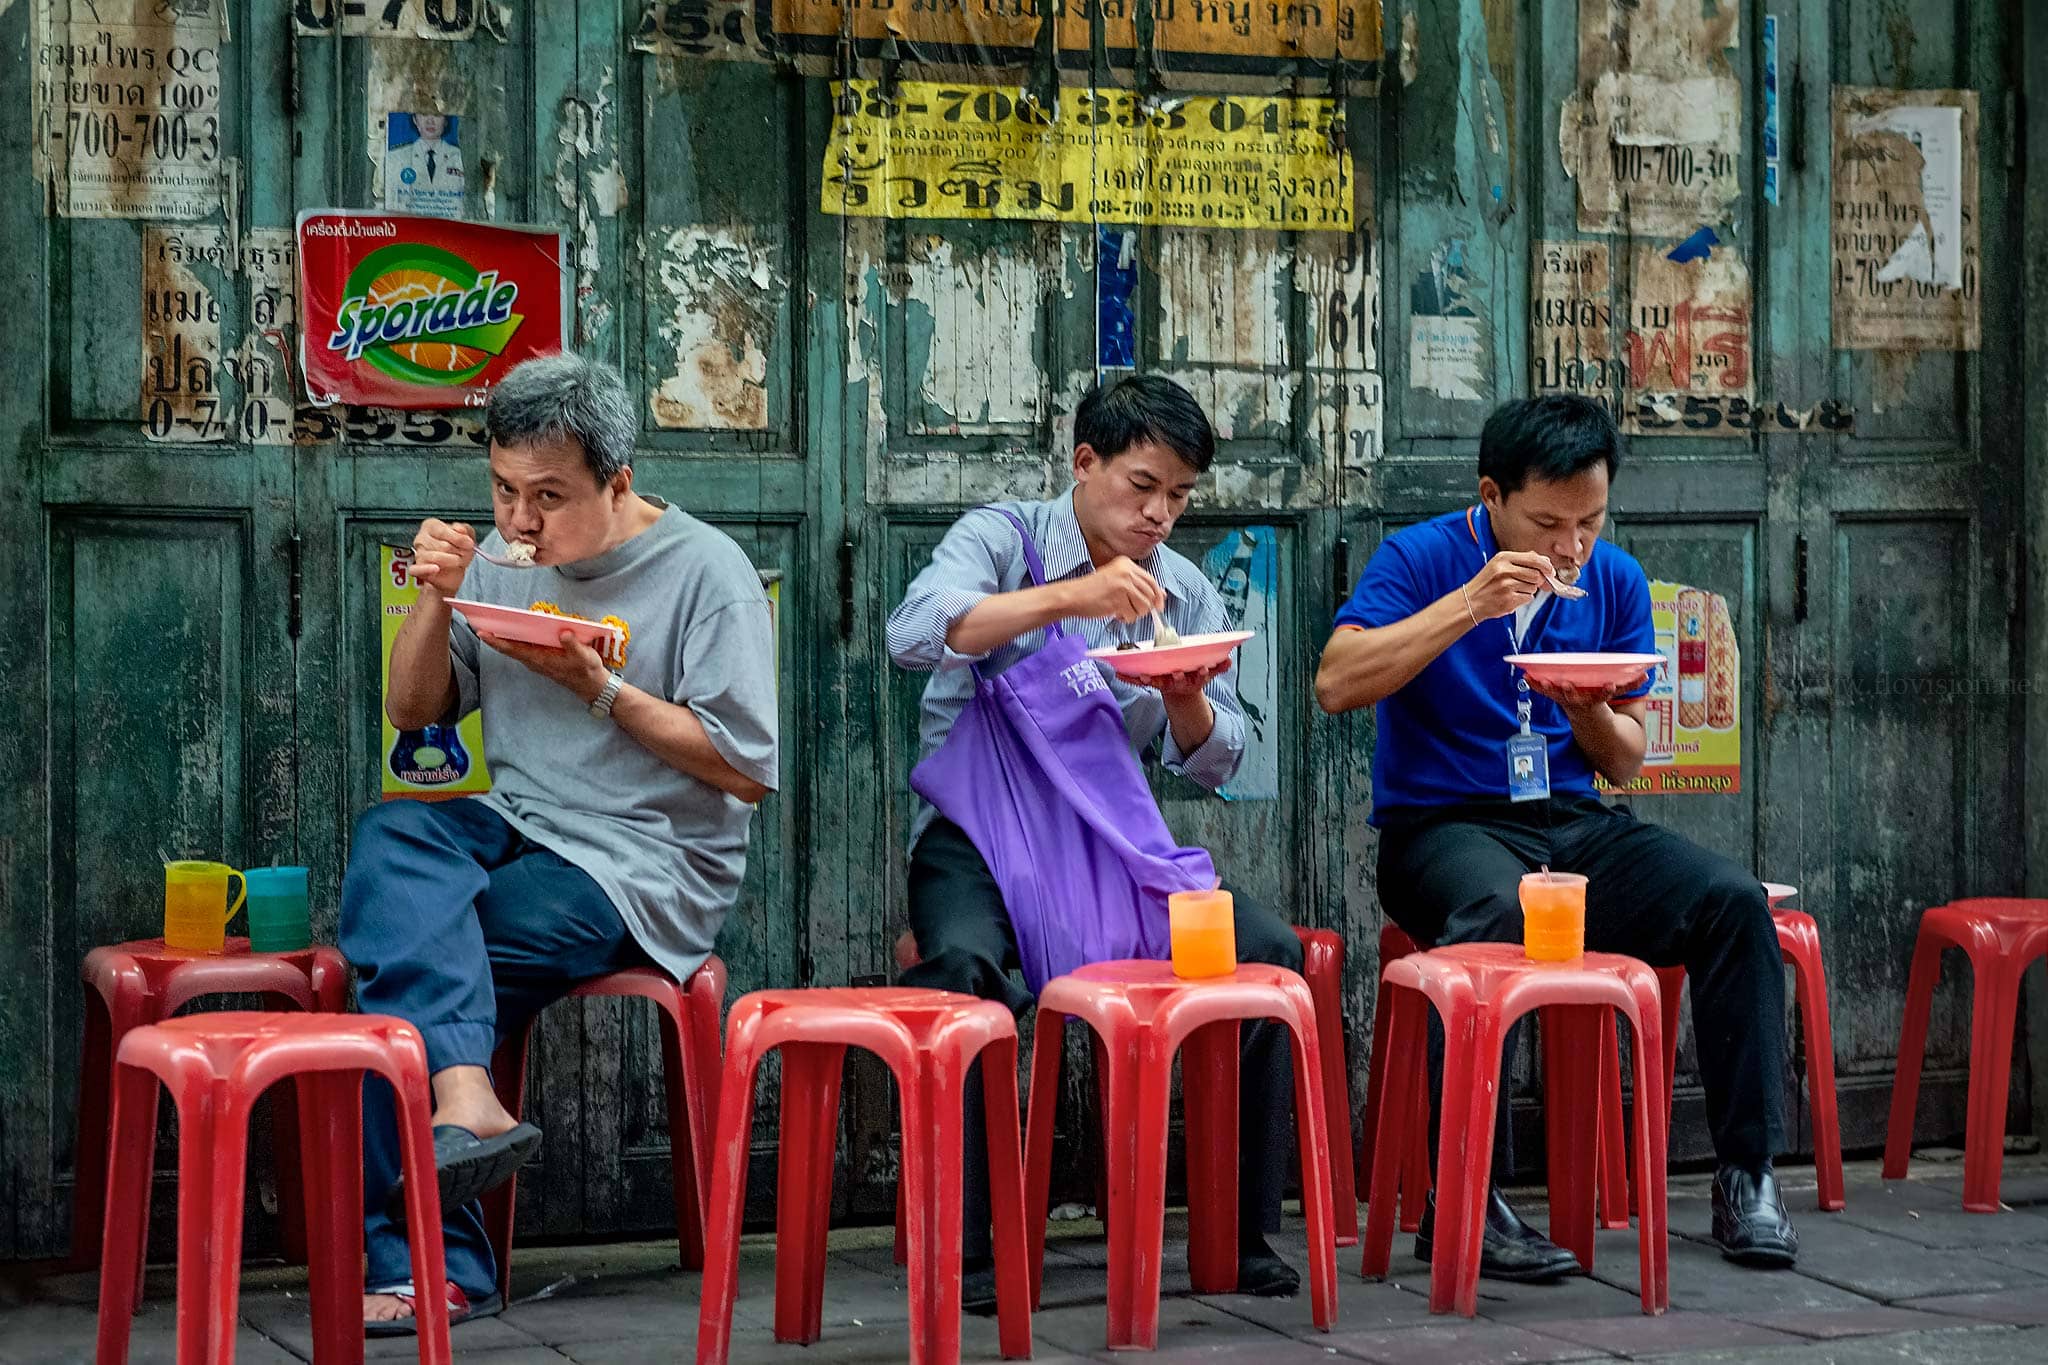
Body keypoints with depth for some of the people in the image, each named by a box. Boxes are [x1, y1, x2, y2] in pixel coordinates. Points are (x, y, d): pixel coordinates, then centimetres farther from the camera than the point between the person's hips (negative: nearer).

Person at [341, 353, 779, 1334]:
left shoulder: (705, 572, -6)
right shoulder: (504, 556, 11)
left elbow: (750, 772, -9)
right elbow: (413, 710, 16)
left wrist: (602, 689, -15)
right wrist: (437, 598, -3)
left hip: (648, 865, -6)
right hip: (518, 829, 6)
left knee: (399, 962, -24)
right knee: (391, 835, -29)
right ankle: (466, 1099, -43)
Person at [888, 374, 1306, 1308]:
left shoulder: (1186, 594, 13)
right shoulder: (1003, 540, -1)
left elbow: (1211, 767, 11)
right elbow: (914, 634, -22)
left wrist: (1190, 703, -12)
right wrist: (1068, 599, -30)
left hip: (1115, 837, 4)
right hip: (981, 830, -4)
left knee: (1271, 953, -19)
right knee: (962, 964, -36)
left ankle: (1244, 1234, -8)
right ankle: (962, 1248, -25)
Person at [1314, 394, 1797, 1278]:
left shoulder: (1615, 579, 10)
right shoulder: (1421, 560, -4)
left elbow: (1626, 763, 13)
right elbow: (1336, 683, -21)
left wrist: (1588, 712, -10)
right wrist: (1468, 605, -23)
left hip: (1576, 827, 5)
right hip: (1442, 825, -5)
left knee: (1733, 901, -19)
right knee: (1495, 911, -39)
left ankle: (1746, 1177, -11)